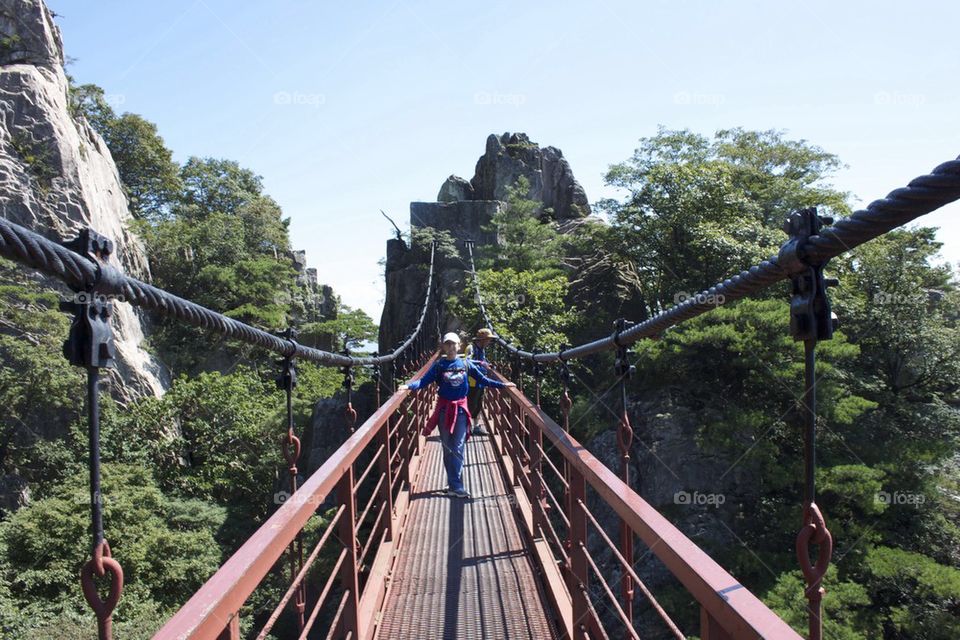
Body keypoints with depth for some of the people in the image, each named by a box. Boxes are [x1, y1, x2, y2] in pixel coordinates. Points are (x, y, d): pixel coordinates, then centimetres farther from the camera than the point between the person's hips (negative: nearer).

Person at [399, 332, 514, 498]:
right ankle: (455, 485, 12)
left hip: (460, 409, 0)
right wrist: (409, 385, -26)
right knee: (448, 449, 5)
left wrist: (502, 384, 2)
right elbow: (424, 380, -9)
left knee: (458, 448, -4)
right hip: (444, 409, 0)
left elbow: (482, 379, 7)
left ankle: (455, 485, -3)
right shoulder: (439, 365, -2)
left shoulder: (466, 364, 2)